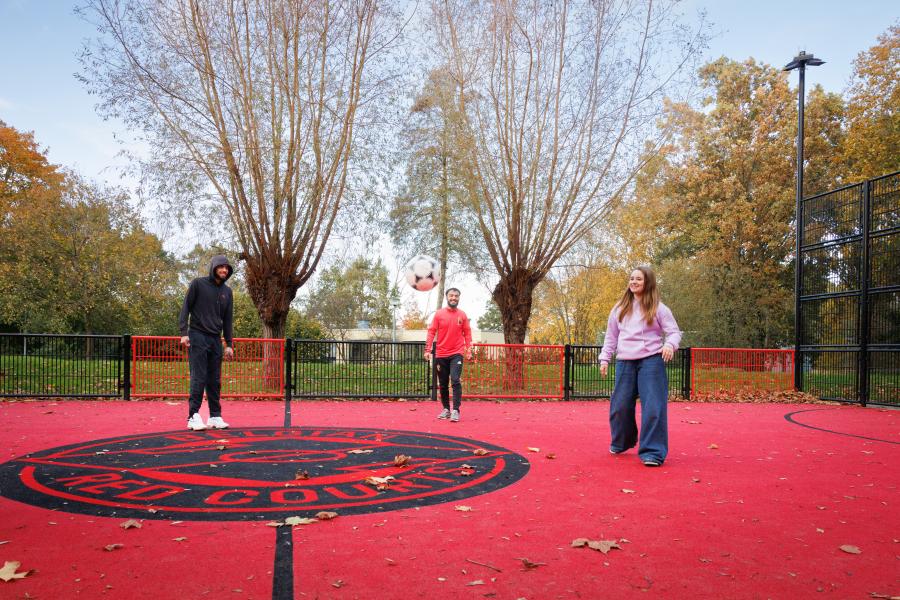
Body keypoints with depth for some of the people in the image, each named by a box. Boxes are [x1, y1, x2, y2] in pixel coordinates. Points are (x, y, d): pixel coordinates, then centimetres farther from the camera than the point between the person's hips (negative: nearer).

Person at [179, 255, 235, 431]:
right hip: (197, 337, -5)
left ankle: (215, 416, 11)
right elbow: (186, 308, -3)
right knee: (198, 378, -8)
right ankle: (193, 416, -4)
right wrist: (184, 332, -13)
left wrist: (229, 344, 10)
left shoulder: (227, 291, 13)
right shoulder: (198, 284, 0)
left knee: (215, 380, 6)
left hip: (215, 340, 5)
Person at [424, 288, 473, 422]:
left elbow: (467, 333, 7)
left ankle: (456, 410, -13)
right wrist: (427, 350, -8)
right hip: (441, 354, 2)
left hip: (456, 354, -1)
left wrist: (469, 351, -2)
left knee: (455, 380, -15)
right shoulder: (439, 314, 1)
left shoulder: (462, 315, 4)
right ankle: (446, 409, 21)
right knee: (443, 384, 9)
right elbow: (431, 332, 0)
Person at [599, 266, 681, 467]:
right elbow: (611, 337, 17)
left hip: (651, 360, -3)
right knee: (620, 405, 5)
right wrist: (605, 358, 9)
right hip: (625, 362, 3)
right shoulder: (619, 309, 13)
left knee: (652, 406, -10)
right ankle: (620, 443, 30)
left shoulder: (658, 308, 4)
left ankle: (652, 452, -2)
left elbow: (674, 331, 2)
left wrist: (670, 344, -20)